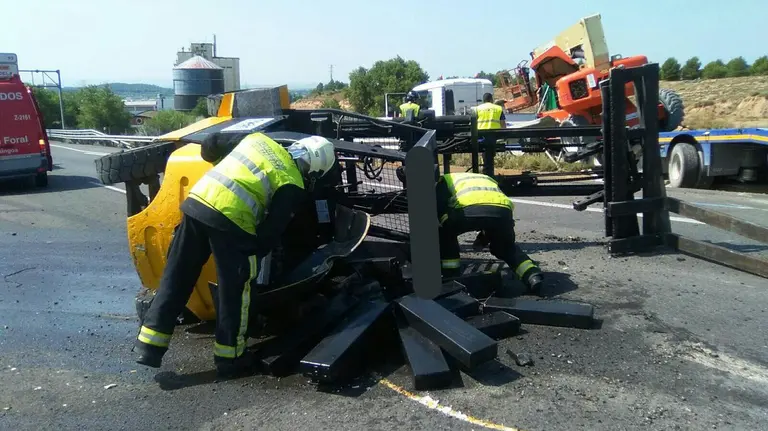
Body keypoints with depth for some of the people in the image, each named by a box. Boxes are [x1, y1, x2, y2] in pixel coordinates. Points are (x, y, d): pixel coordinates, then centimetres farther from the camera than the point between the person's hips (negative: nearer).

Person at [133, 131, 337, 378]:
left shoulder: (258, 138, 20)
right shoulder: (293, 187, 5)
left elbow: (209, 147, 22)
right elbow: (272, 230, 2)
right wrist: (255, 254, 18)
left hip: (196, 203, 6)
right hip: (230, 220, -6)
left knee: (176, 279, 14)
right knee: (234, 290, 10)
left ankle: (149, 345, 19)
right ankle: (230, 358, 21)